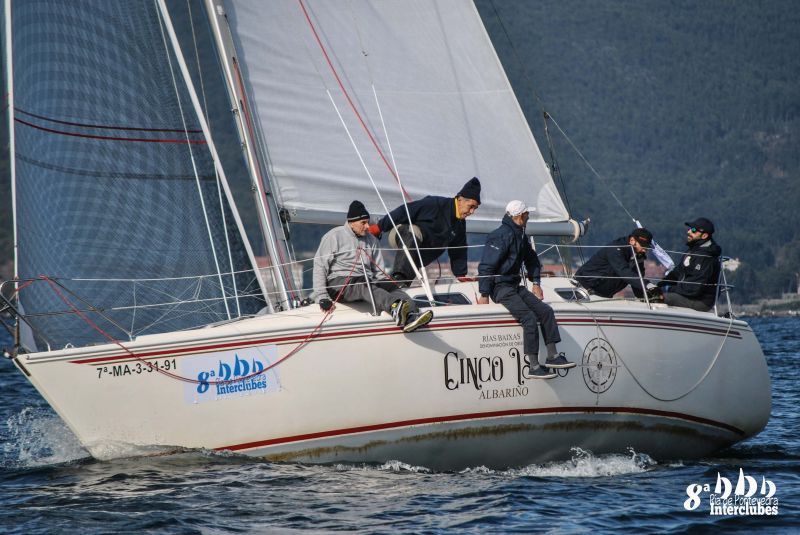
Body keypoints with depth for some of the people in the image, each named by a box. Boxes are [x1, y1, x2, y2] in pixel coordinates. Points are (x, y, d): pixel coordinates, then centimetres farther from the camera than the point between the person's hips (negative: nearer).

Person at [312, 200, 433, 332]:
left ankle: (411, 315, -53)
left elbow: (379, 271, 20)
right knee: (364, 286, -38)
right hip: (339, 282, -6)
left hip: (366, 280, 6)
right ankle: (394, 307, -67)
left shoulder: (371, 240, 19)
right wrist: (322, 297, -12)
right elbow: (320, 266, -2)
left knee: (391, 285, -24)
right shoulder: (334, 236, 2)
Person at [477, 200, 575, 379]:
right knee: (529, 318, -21)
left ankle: (552, 356, 0)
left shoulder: (519, 235, 15)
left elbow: (531, 259, 32)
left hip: (514, 286, 10)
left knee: (546, 311, -2)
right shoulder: (502, 236, -16)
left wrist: (535, 282, 22)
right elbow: (486, 265, -19)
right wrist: (484, 294, -21)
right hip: (500, 287, -10)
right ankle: (533, 366, -19)